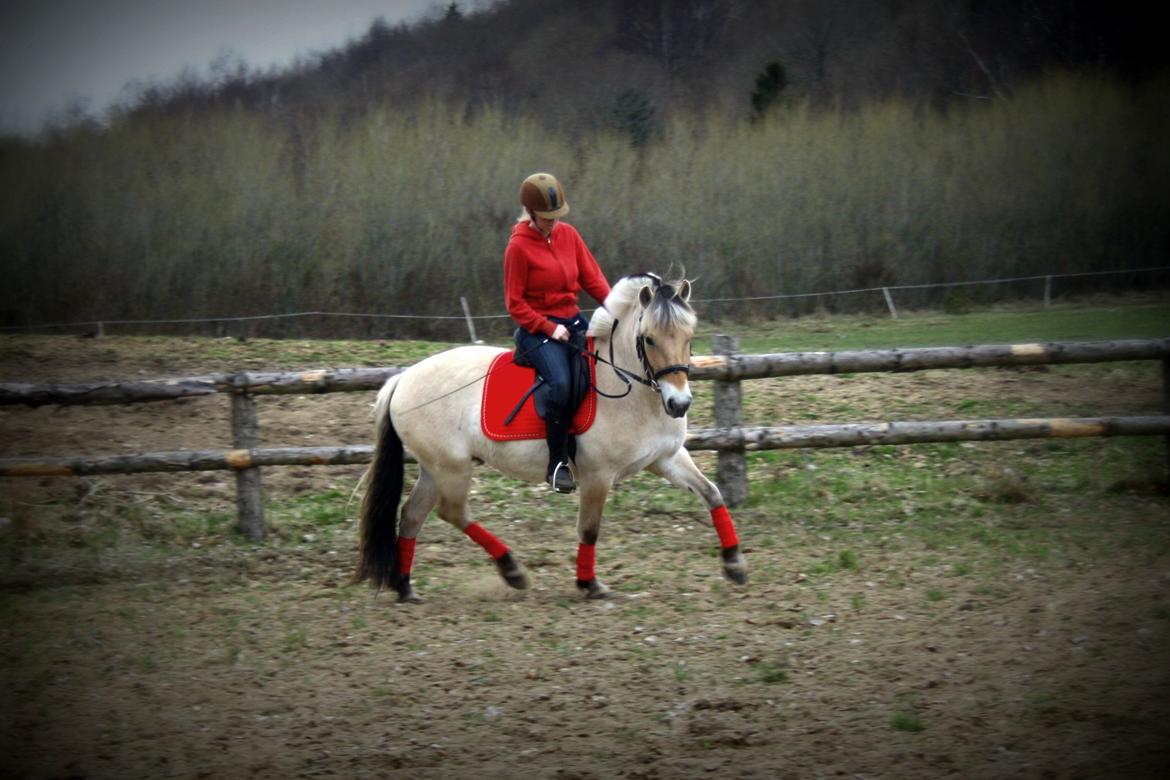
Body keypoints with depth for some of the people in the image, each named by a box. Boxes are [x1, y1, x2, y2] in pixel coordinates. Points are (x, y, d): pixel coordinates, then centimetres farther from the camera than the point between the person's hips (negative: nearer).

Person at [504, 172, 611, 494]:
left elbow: (592, 277, 9)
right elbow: (515, 303, -7)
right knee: (560, 382, -31)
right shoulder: (519, 247, -8)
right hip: (537, 328, -6)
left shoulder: (568, 235, 7)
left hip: (573, 321, 6)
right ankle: (558, 463, -23)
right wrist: (550, 329, -15)